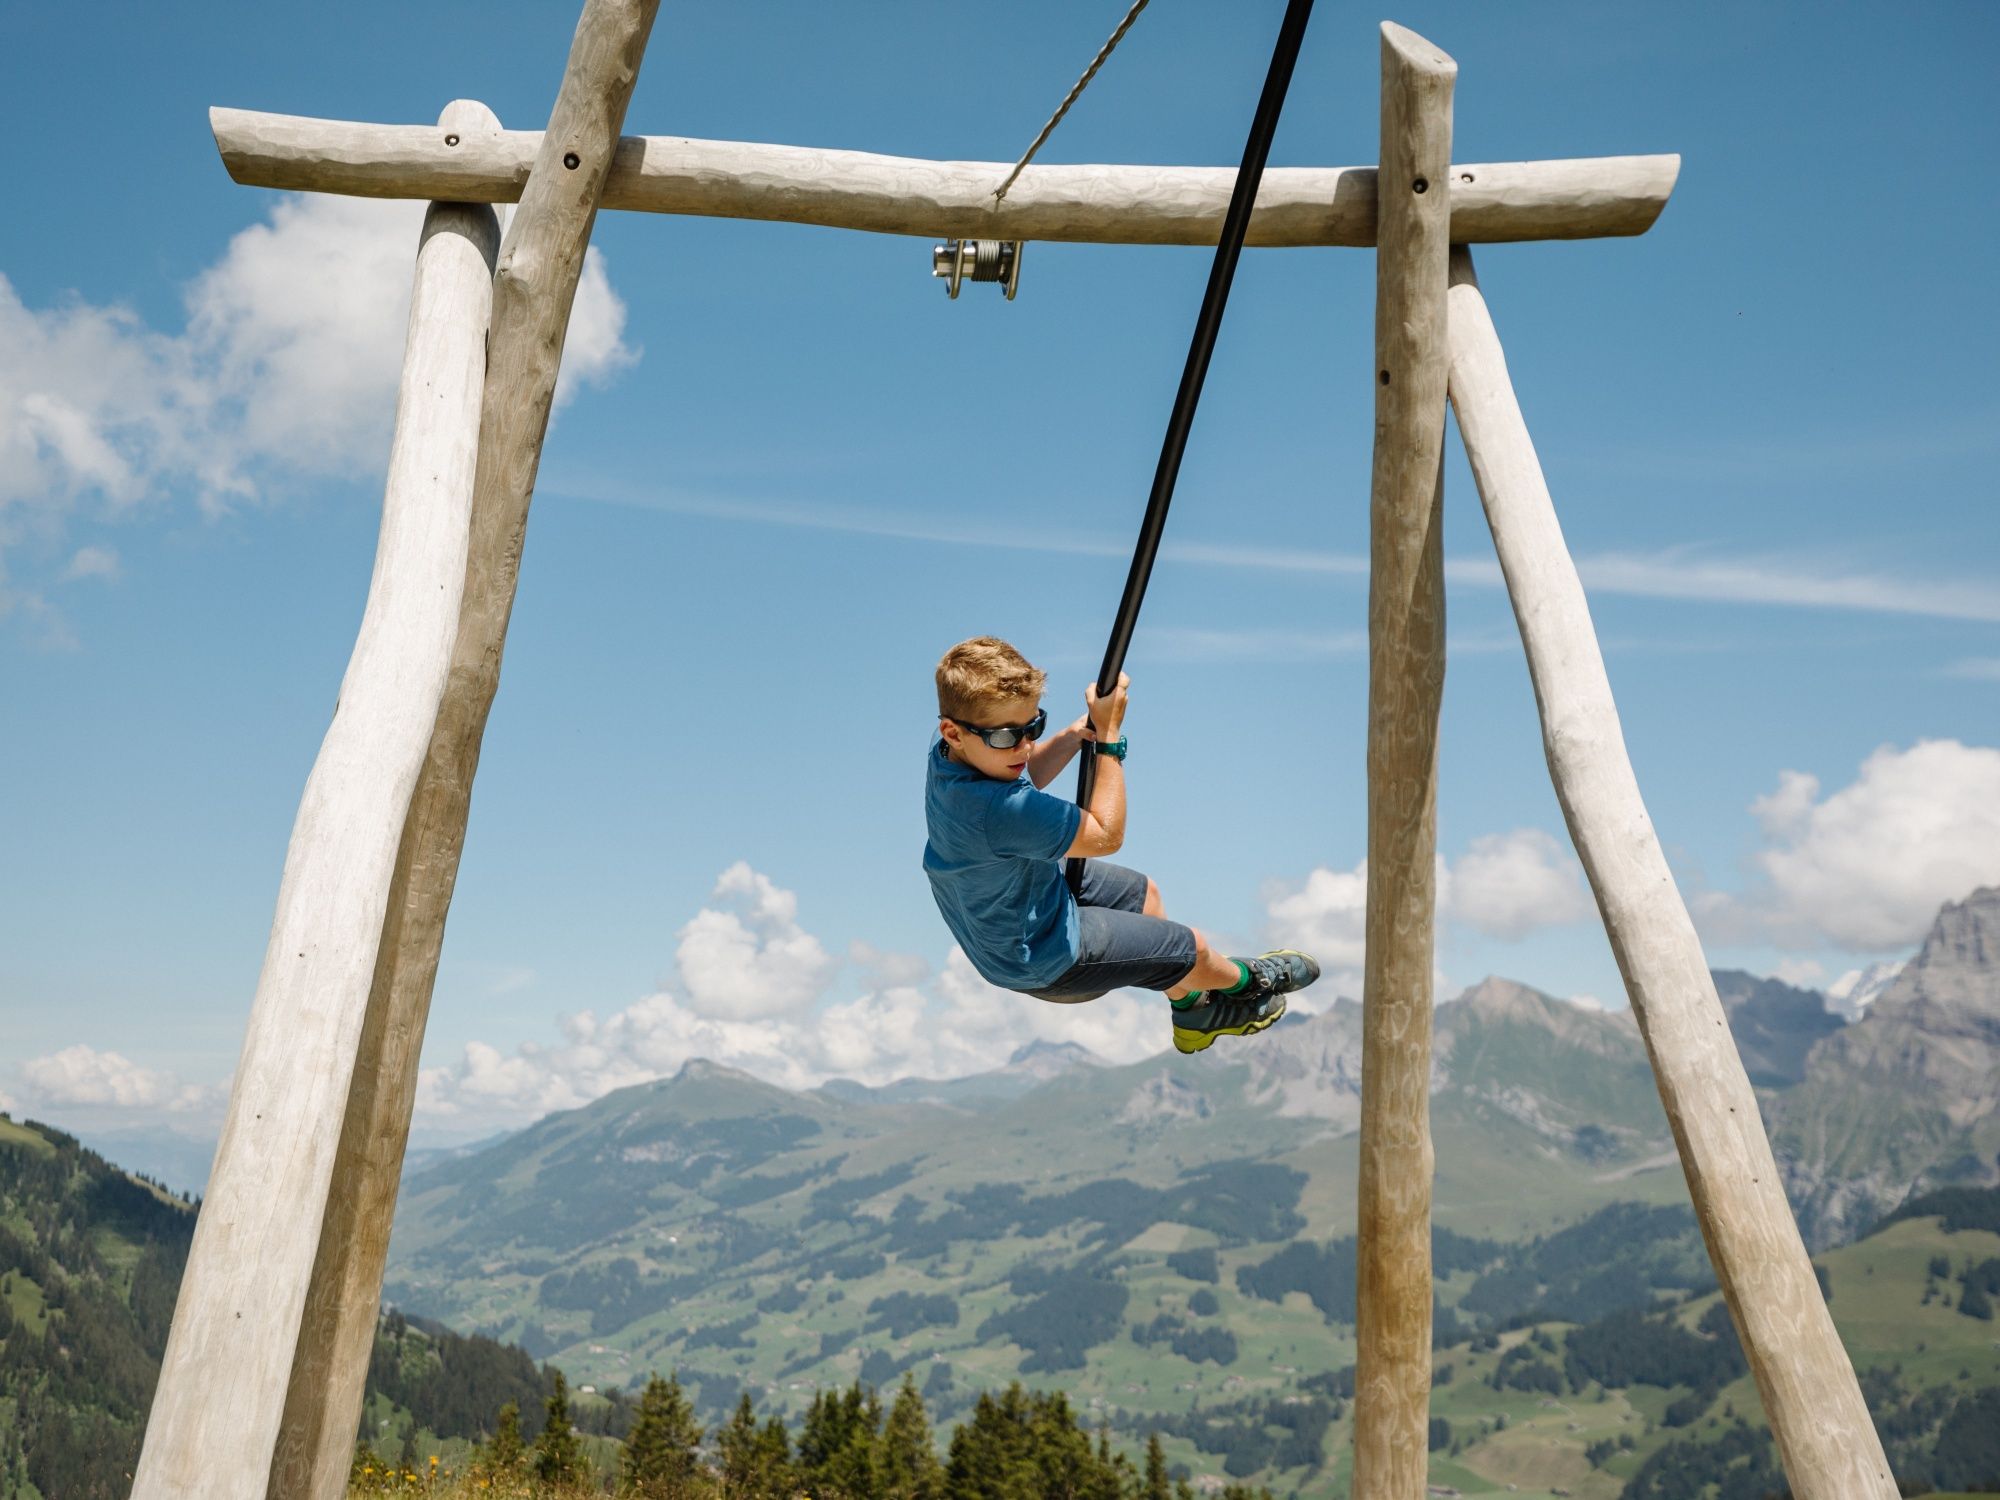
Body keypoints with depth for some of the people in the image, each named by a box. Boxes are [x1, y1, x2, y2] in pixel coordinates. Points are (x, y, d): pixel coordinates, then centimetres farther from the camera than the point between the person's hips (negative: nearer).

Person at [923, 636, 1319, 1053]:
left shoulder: (950, 751, -17)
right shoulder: (999, 811, -44)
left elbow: (1024, 777, 6)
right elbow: (1106, 835, -28)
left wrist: (1080, 730, -12)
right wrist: (1109, 735, -24)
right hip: (1042, 962, -9)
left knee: (1143, 895, 28)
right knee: (1193, 948, 10)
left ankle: (1193, 1012, 49)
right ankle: (1247, 981, 45)